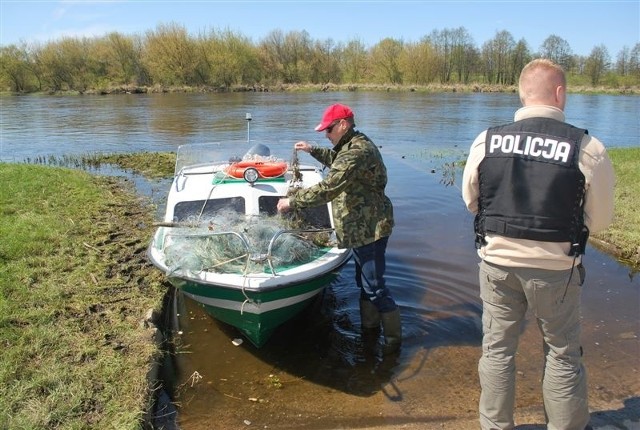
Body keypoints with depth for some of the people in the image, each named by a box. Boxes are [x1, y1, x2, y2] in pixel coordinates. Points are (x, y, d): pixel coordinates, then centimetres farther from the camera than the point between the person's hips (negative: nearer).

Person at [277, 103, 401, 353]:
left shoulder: (357, 152, -23)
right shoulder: (354, 145, 11)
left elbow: (327, 189, -27)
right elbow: (337, 161, 34)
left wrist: (292, 202, -19)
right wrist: (313, 150, 23)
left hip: (369, 229, -11)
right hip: (362, 228, 11)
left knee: (375, 287, -2)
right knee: (365, 282, 21)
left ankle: (394, 339, 12)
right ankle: (369, 328, 36)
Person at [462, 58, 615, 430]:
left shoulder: (486, 141, -8)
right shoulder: (588, 149, -14)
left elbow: (471, 201, 4)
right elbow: (600, 220, -5)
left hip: (497, 262, 2)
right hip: (556, 268, -2)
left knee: (497, 349, 18)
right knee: (563, 356, 18)